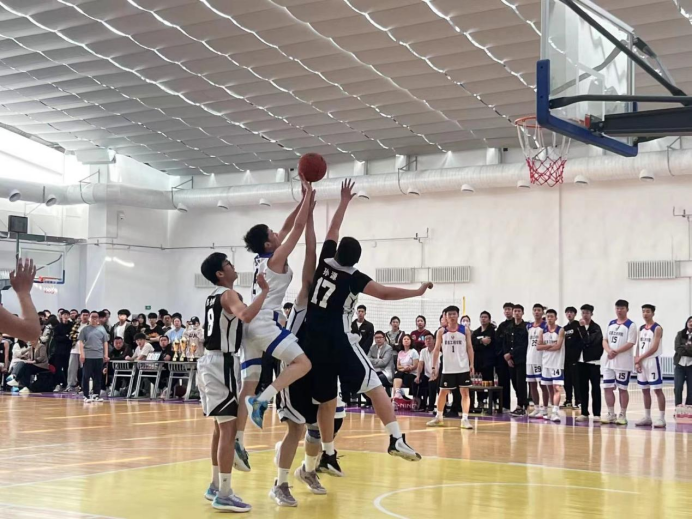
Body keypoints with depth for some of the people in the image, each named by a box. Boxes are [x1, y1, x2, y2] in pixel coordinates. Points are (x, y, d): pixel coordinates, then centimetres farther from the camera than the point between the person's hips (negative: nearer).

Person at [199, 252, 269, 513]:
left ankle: (216, 486, 26)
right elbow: (246, 316, -35)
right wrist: (264, 290, -26)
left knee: (220, 427, 18)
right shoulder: (228, 294, -13)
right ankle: (224, 495, -8)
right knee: (229, 429, -8)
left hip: (210, 362, 10)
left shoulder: (213, 296, 15)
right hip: (221, 364, -10)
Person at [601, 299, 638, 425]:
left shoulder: (631, 325, -4)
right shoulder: (611, 324, 14)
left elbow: (630, 343, -13)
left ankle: (622, 415, 8)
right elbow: (605, 340, 11)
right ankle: (611, 415, 15)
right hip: (608, 362, 6)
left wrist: (616, 352, -19)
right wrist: (609, 351, -9)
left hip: (623, 363, -6)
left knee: (622, 389, 0)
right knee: (607, 388, 6)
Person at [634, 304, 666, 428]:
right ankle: (647, 417, 16)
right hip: (642, 363, 7)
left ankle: (661, 418, -7)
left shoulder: (657, 328, -9)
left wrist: (640, 358, -13)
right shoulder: (641, 328, 13)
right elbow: (638, 346, 13)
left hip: (653, 361, -7)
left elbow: (654, 348, -16)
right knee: (645, 390, 10)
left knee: (657, 389, -7)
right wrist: (637, 361, -1)